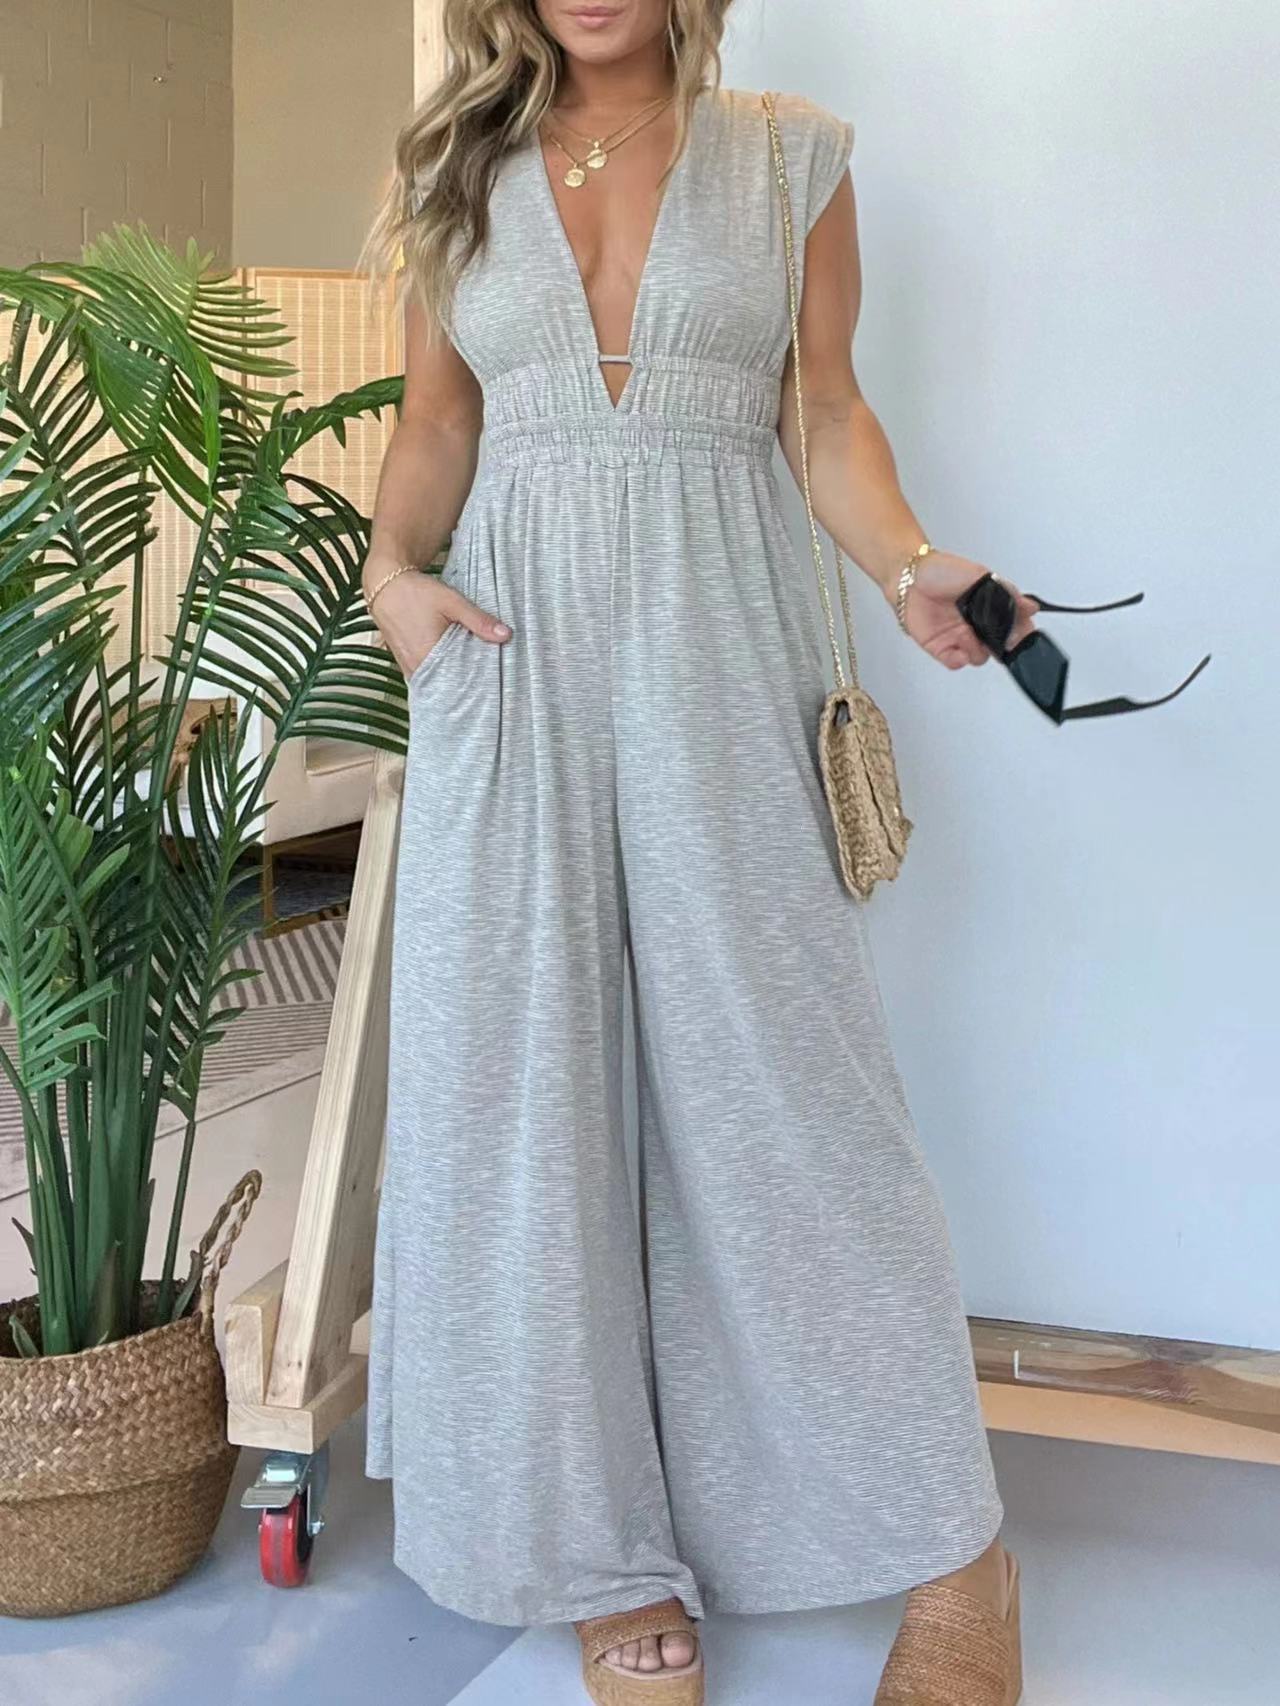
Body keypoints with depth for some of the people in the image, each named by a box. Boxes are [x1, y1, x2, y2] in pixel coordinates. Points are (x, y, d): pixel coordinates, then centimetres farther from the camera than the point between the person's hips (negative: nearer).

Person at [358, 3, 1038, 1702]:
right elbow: (438, 417, 15)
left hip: (715, 638, -2)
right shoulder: (463, 175, 13)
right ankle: (605, 1553, 13)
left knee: (778, 1060, -4)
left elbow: (827, 411, 8)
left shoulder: (788, 157, 9)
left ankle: (952, 1557, 9)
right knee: (517, 1071, -1)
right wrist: (392, 564, -3)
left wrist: (914, 570, -8)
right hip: (512, 643, 2)